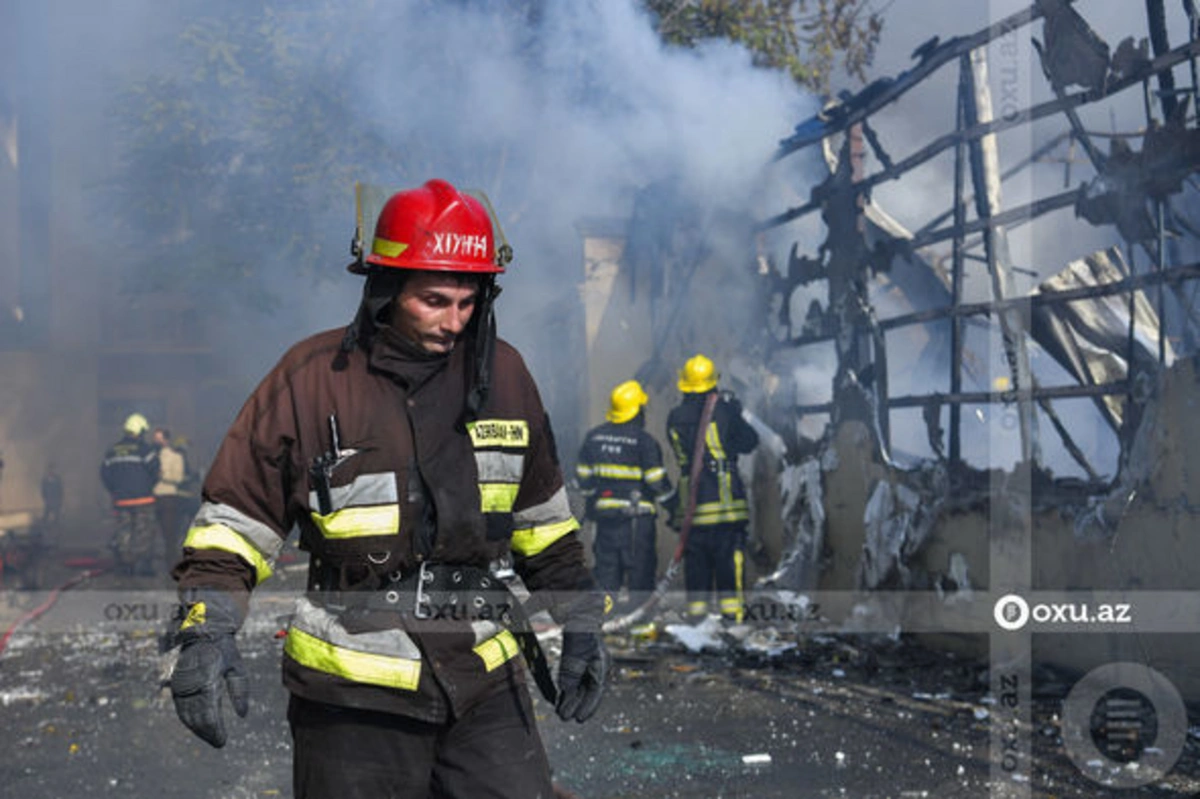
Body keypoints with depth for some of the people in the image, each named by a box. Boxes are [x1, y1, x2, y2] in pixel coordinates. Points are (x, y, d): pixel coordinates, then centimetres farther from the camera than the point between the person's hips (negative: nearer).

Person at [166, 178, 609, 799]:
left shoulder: (502, 374, 6)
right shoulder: (311, 379, -7)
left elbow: (543, 519, 19)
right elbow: (233, 519, -4)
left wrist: (580, 624, 16)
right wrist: (206, 634, -16)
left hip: (485, 679, 3)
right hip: (353, 694, -3)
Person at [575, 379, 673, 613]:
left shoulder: (593, 437, 4)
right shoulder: (644, 441, -11)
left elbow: (583, 477, 8)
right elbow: (657, 481, -10)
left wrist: (592, 498, 22)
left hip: (604, 515, 5)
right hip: (637, 515, -5)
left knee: (607, 568, 11)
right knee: (640, 570, 2)